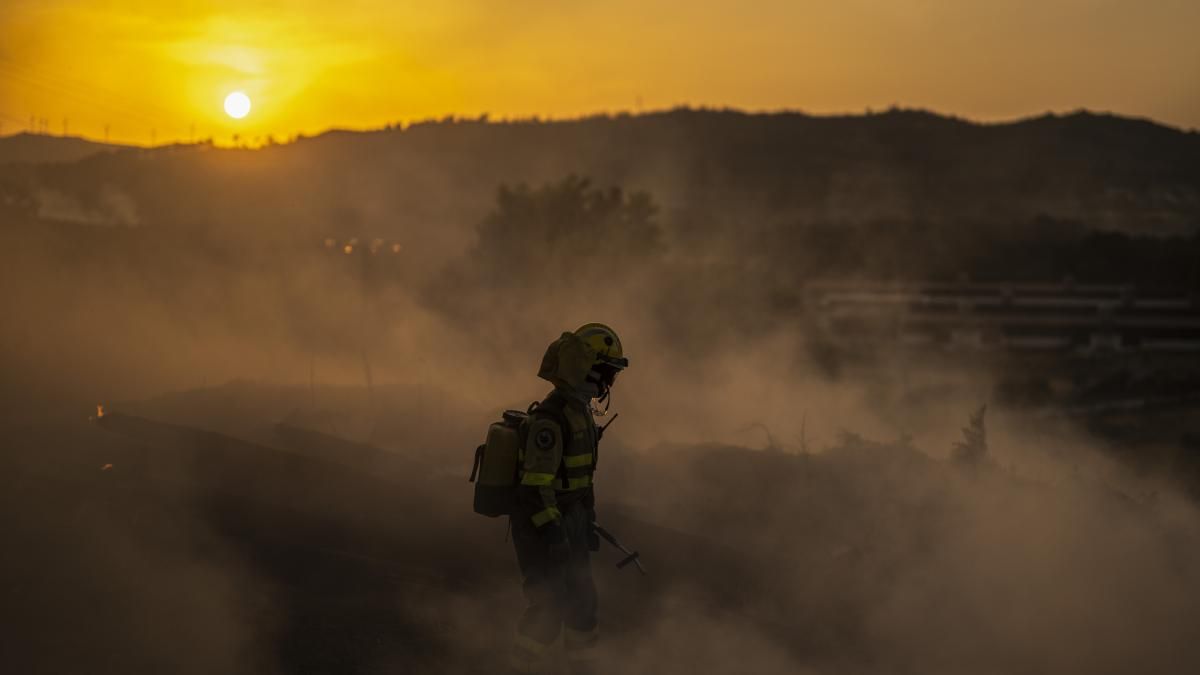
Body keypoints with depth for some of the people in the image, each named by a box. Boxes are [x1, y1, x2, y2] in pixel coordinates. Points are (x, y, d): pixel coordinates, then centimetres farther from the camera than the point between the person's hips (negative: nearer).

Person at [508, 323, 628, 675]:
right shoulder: (550, 418, -24)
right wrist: (554, 536, -26)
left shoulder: (581, 411, 9)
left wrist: (589, 522, 21)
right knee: (548, 607, -7)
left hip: (567, 523, 10)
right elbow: (536, 483, -26)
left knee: (582, 601, 13)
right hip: (540, 527, -9)